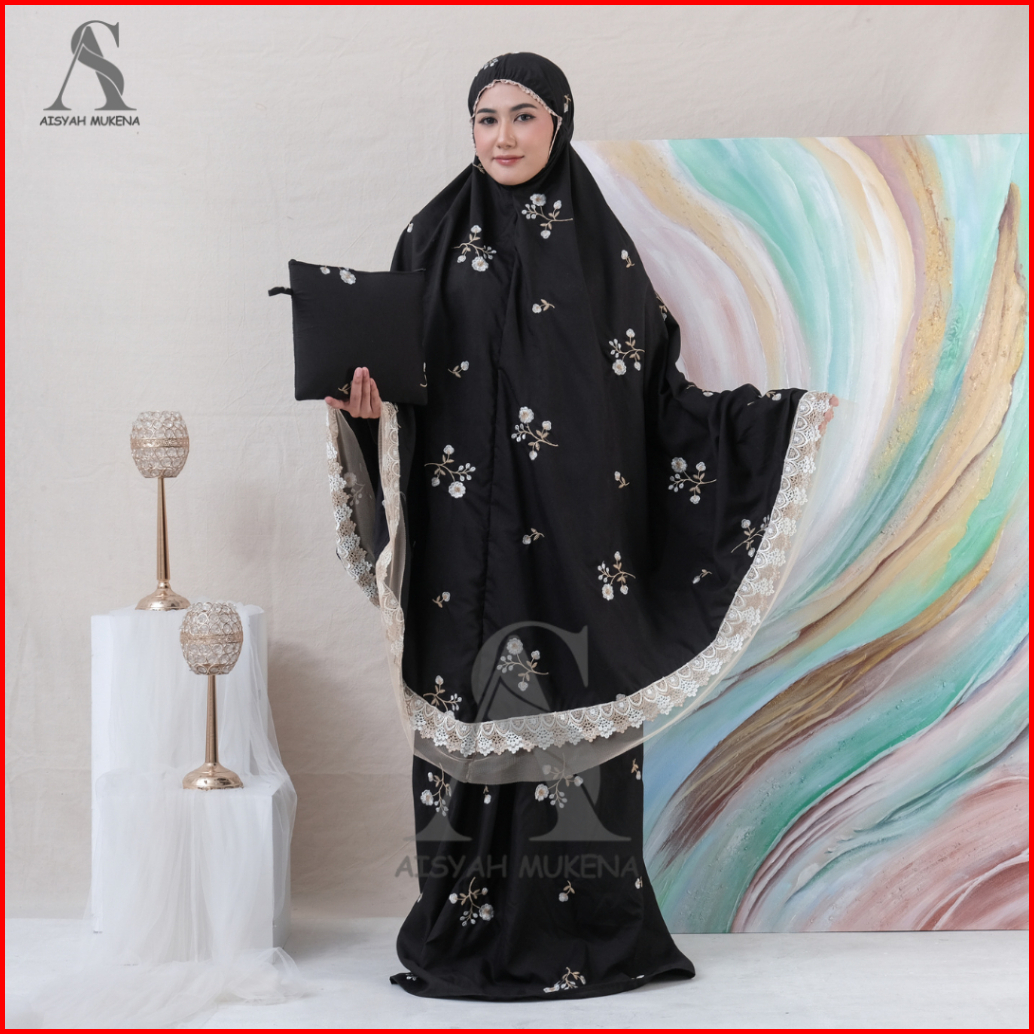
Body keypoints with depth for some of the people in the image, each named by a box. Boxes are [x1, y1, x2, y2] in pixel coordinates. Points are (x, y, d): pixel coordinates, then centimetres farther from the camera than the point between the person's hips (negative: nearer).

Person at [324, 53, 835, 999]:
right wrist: (363, 407, -16)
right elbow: (392, 374, 6)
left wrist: (785, 407, 1)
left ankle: (586, 931, 14)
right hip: (467, 523, 0)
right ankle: (467, 930, 12)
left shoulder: (602, 243, 8)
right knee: (472, 705, 0)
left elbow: (657, 392, 7)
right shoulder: (434, 239, 7)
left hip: (578, 527, 1)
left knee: (575, 704, 1)